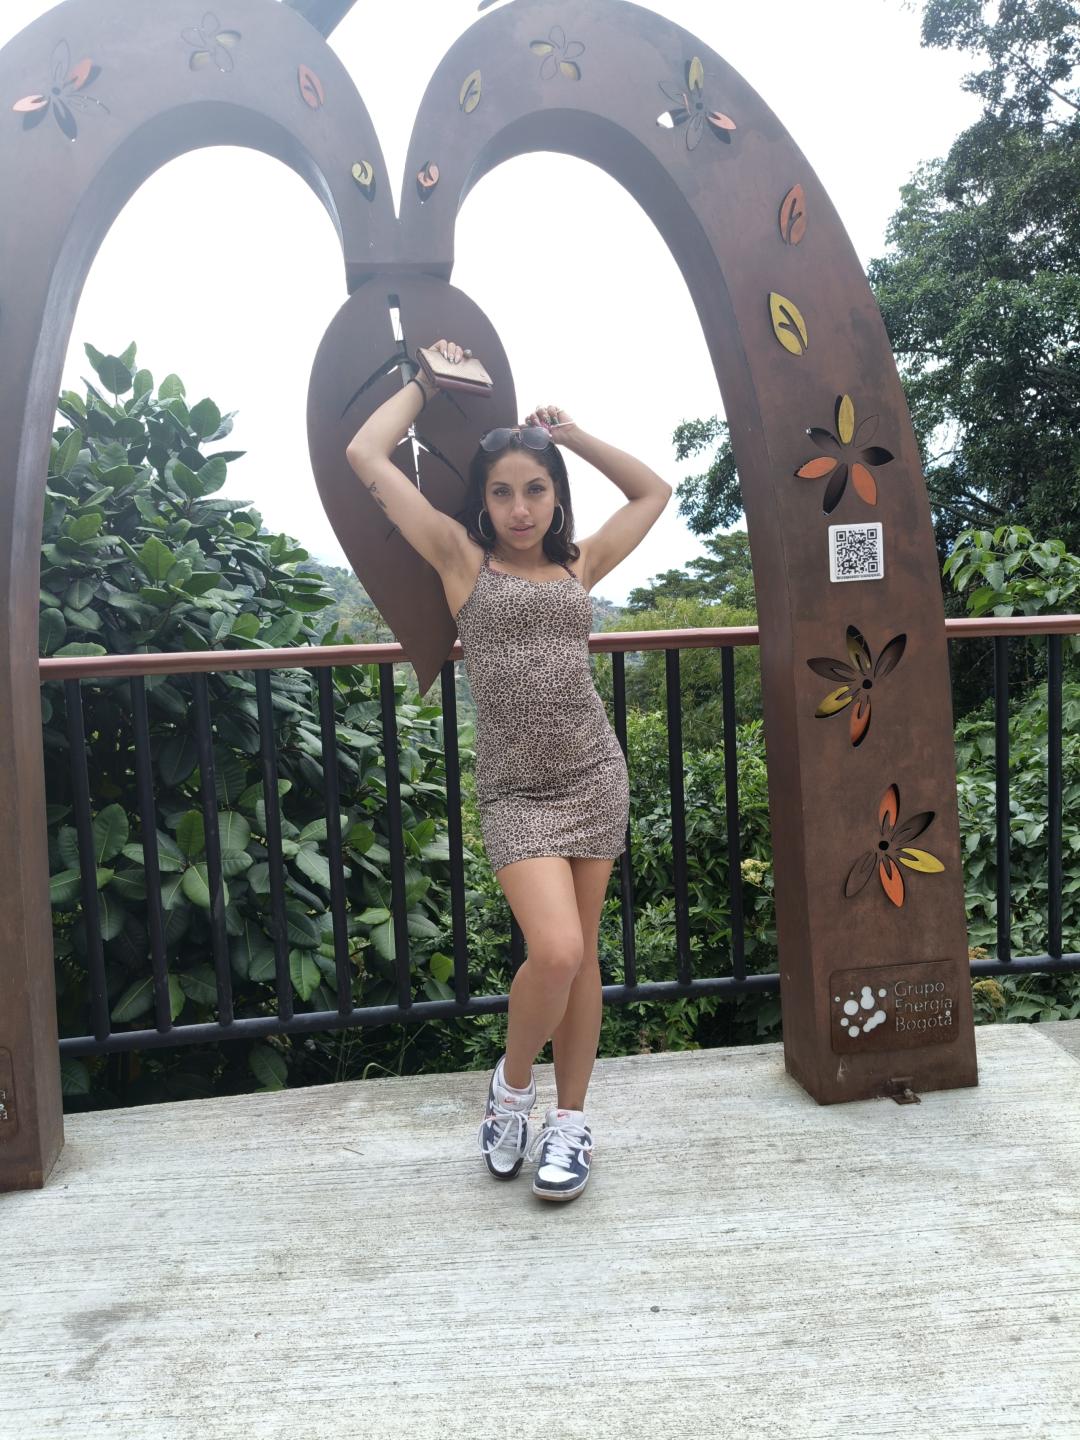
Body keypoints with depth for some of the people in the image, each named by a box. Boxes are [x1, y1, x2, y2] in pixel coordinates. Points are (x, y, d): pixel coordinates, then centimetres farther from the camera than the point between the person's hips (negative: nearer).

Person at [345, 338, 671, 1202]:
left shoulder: (578, 566, 12)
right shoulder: (462, 560, 5)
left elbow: (653, 491, 27)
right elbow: (366, 456, 1)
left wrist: (571, 434, 21)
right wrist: (428, 383, 14)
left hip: (594, 773, 4)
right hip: (515, 789, -3)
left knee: (582, 953, 7)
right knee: (554, 950, -17)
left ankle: (571, 1121, 23)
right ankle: (512, 1084, 13)